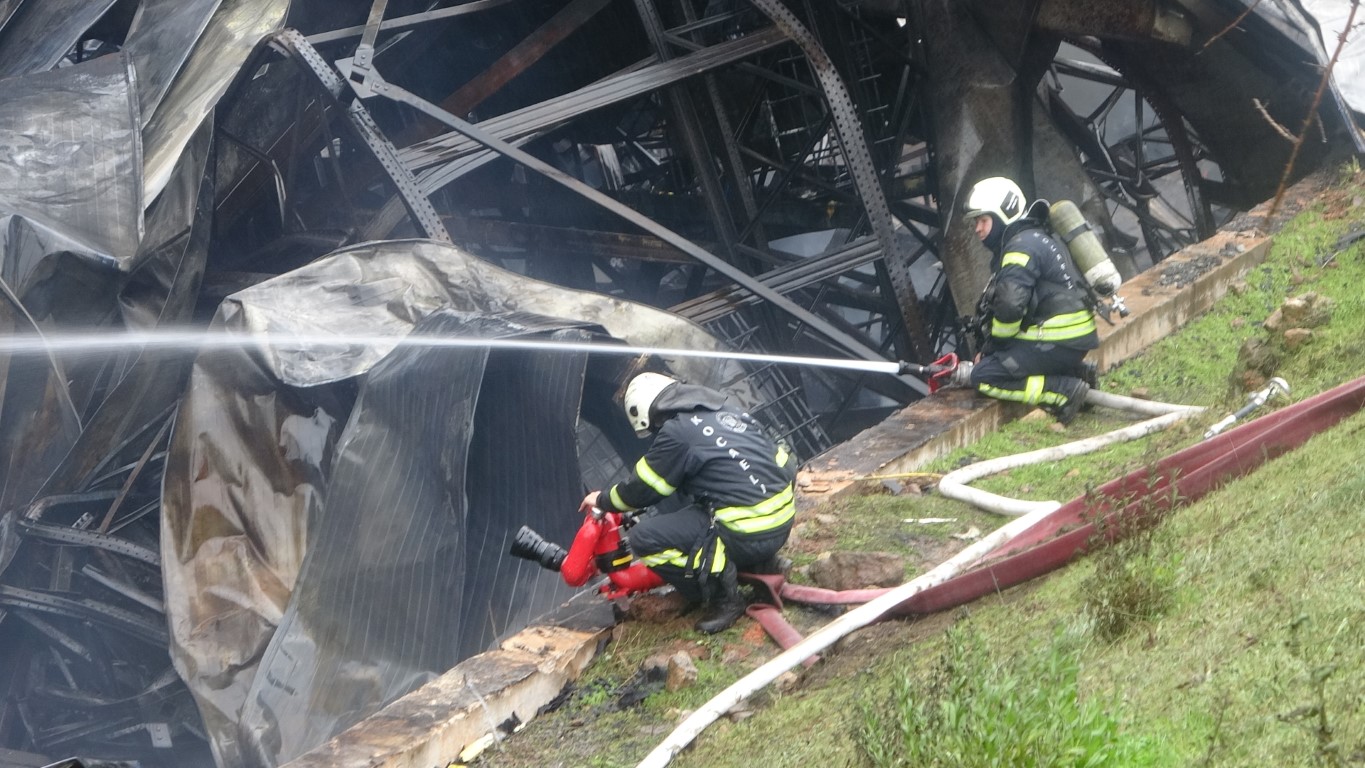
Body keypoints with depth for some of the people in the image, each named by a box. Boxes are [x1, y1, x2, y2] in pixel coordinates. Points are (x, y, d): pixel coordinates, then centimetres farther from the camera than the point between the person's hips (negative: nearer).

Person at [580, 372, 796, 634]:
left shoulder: (677, 433, -11)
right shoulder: (723, 409, 12)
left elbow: (641, 489, 0)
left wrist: (603, 500, 21)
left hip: (750, 535, -9)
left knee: (644, 539, -7)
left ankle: (722, 597, -3)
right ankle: (761, 565, 22)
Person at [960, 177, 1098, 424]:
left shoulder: (1022, 246, -13)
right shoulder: (1034, 238, 20)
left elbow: (1010, 307, -22)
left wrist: (992, 346, -5)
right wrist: (991, 348, 11)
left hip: (1059, 342, -10)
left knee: (984, 377, -10)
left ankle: (1066, 392, -15)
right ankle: (1075, 373, 14)